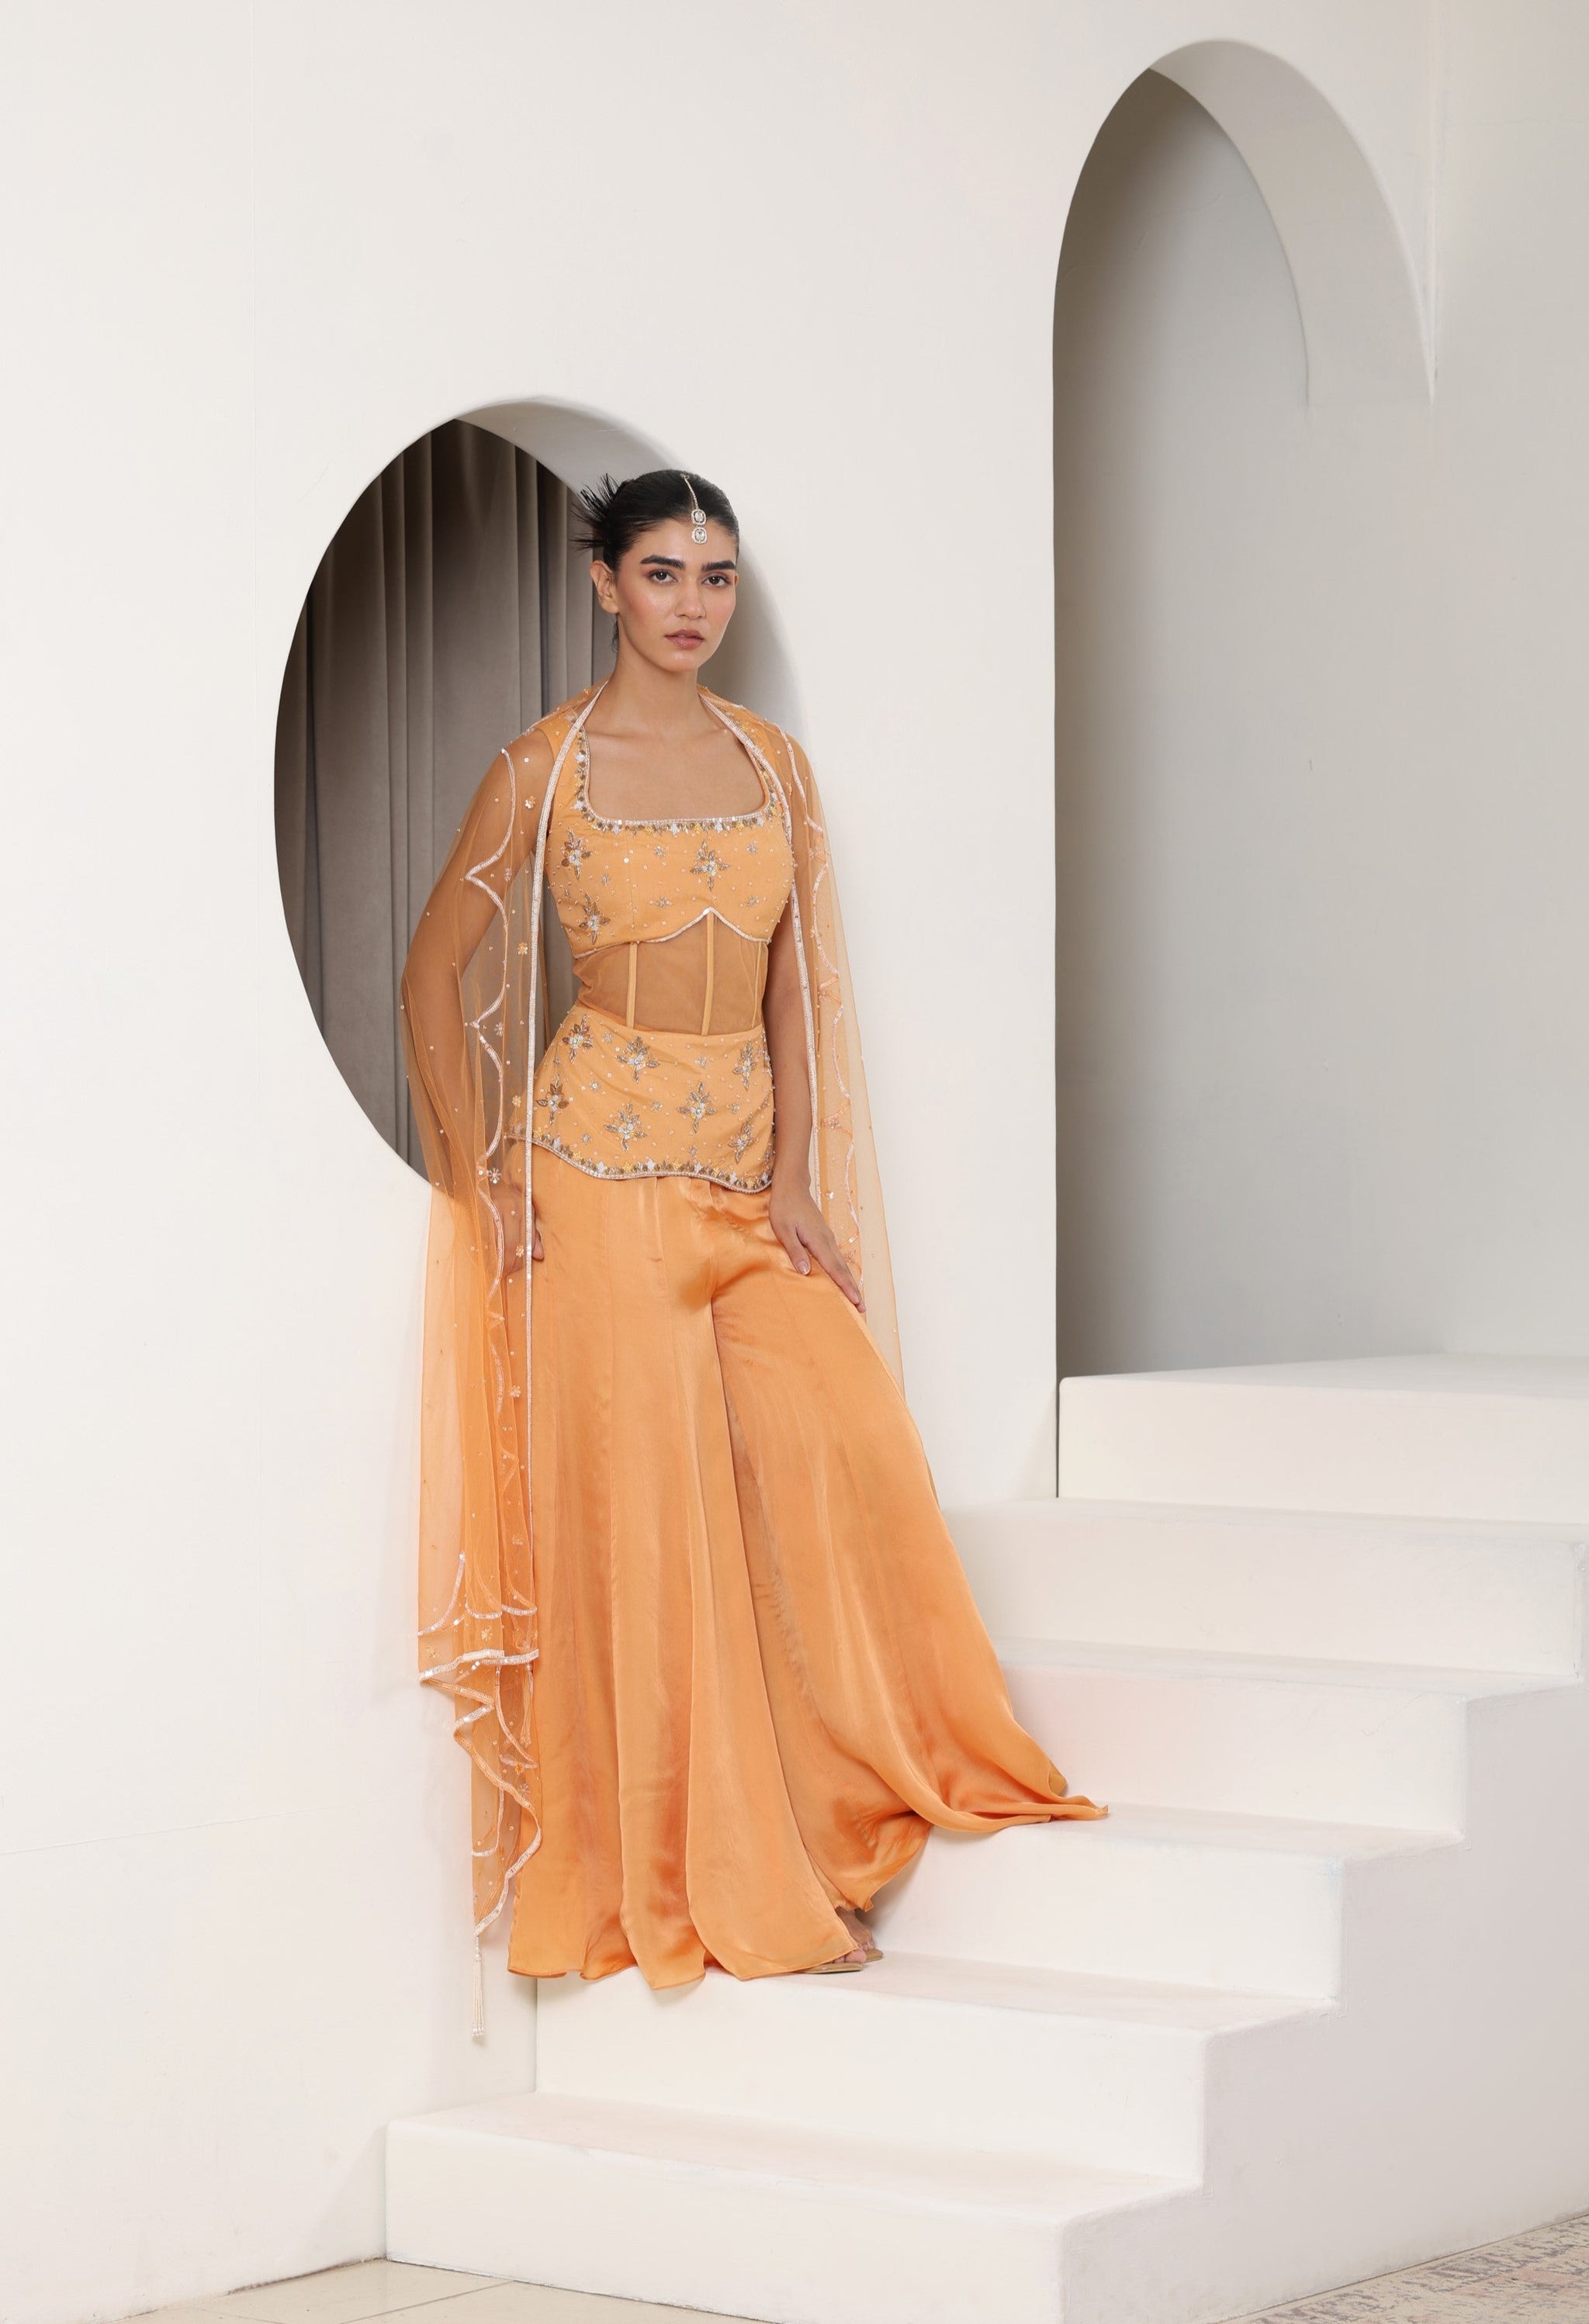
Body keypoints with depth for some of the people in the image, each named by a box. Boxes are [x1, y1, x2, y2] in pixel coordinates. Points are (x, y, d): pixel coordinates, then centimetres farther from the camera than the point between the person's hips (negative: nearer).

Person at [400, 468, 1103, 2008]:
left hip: (742, 1176, 4)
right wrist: (482, 1182, -6)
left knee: (842, 1444, -13)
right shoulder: (546, 769, -2)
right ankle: (702, 1879, 2)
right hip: (602, 1172, -4)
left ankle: (807, 1843, -2)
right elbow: (439, 975, 1)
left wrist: (794, 1176, 2)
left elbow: (793, 986, 12)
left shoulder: (773, 765, 11)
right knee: (645, 1506, -8)